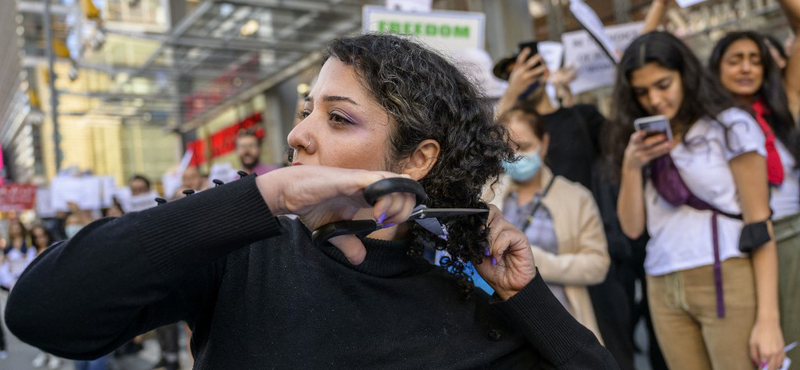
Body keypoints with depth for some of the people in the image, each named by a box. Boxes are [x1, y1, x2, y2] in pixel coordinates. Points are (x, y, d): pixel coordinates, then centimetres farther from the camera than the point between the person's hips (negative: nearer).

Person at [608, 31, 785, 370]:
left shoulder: (730, 127, 0)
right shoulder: (640, 145, 12)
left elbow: (760, 224, -4)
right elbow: (633, 227, 6)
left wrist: (768, 319, -11)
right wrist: (631, 166, -8)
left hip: (727, 281, -3)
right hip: (664, 291, 4)